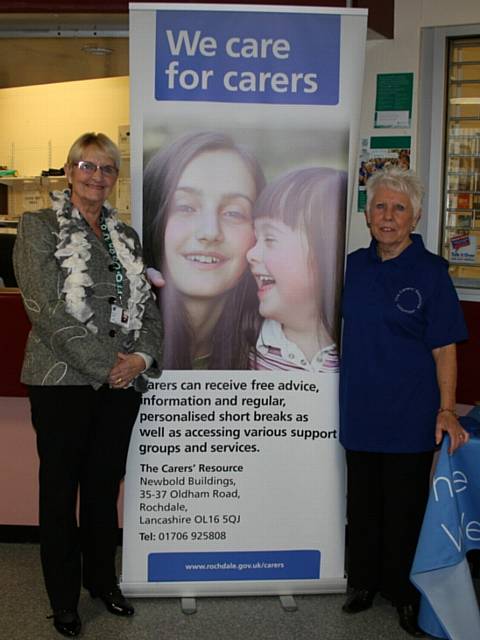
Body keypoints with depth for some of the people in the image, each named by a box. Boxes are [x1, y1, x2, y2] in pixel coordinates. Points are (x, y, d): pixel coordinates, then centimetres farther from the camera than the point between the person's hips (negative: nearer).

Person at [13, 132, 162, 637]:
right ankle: (64, 598, 25)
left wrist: (142, 355, -8)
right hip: (63, 382, -4)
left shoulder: (126, 237, 12)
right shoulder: (39, 227, -4)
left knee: (105, 486, 15)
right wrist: (105, 364, -16)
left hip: (122, 384, 4)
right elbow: (48, 310, -14)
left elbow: (147, 308, 12)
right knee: (60, 489, 8)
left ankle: (102, 580, 33)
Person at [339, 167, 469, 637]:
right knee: (362, 501, 15)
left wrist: (447, 409, -17)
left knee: (405, 506, 8)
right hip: (360, 409, 4)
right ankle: (364, 581, 33)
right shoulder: (354, 265, 4)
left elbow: (444, 348, -9)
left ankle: (404, 592, 26)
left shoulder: (430, 271, -8)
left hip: (410, 415, -4)